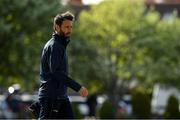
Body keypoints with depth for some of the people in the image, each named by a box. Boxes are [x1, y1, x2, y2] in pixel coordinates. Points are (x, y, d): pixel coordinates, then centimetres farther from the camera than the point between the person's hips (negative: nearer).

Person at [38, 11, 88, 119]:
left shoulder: (61, 45, 18)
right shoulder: (54, 46, -13)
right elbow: (56, 72, -24)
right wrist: (78, 87, -28)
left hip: (61, 97, 9)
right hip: (51, 97, -9)